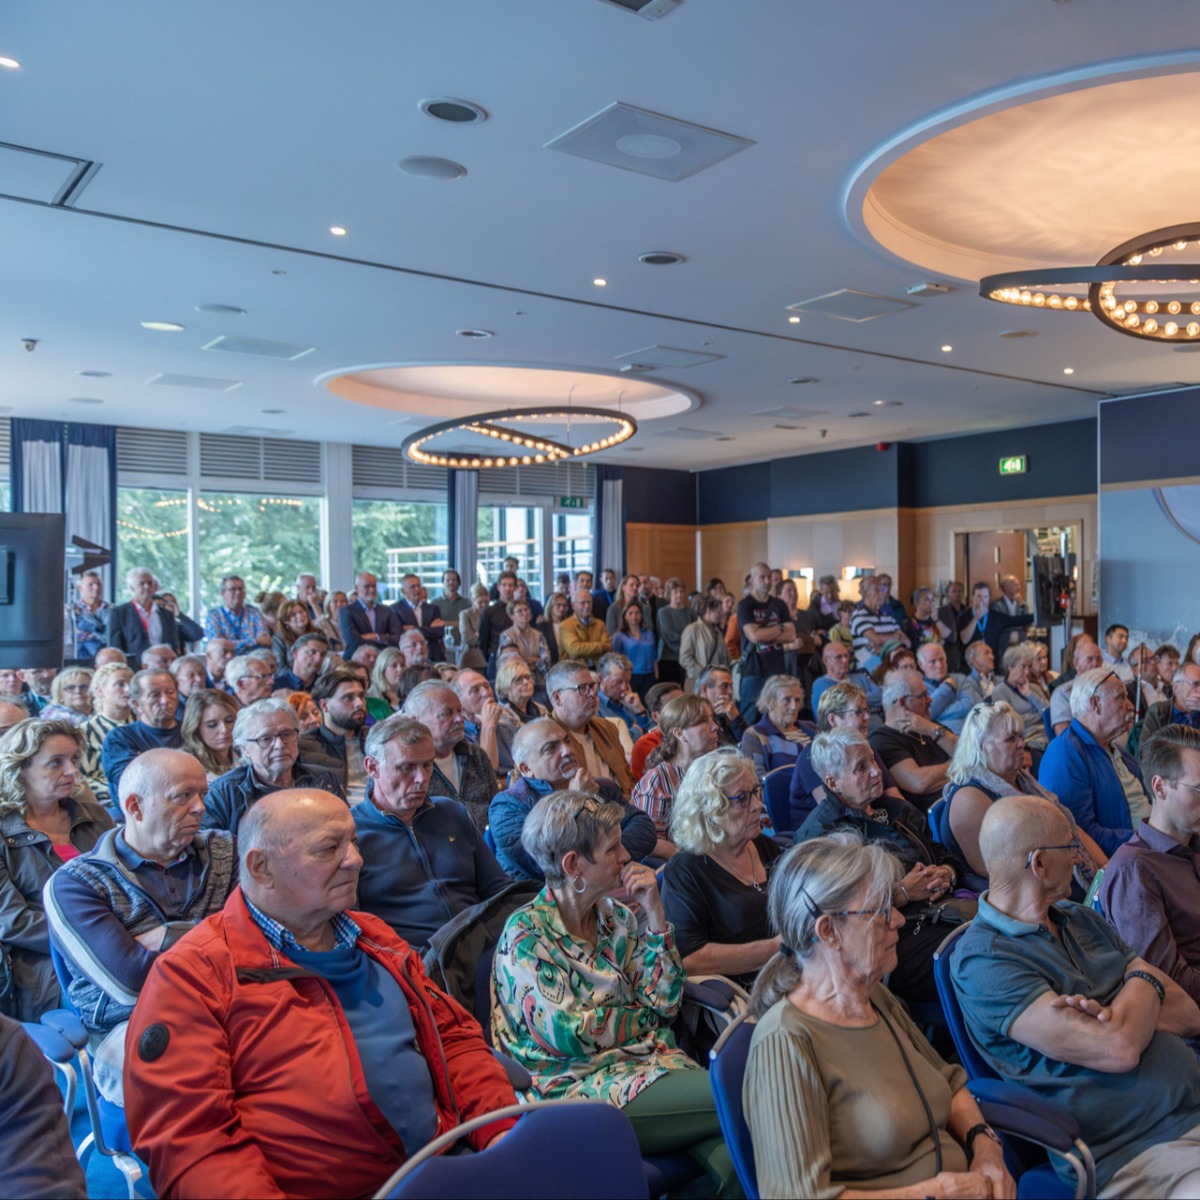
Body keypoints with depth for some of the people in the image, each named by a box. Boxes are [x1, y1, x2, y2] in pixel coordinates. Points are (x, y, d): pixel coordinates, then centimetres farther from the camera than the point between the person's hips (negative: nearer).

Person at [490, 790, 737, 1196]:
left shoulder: (616, 918, 11)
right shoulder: (526, 935, -9)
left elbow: (667, 1002, 6)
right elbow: (568, 1034, -15)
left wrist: (654, 913, -4)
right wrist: (644, 1014, -1)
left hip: (652, 1061, 6)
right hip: (585, 1085, -6)